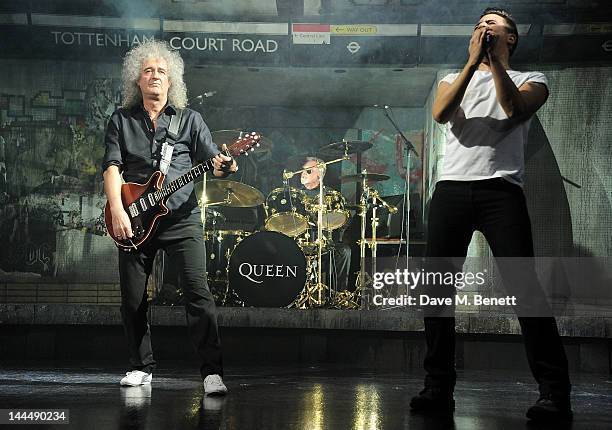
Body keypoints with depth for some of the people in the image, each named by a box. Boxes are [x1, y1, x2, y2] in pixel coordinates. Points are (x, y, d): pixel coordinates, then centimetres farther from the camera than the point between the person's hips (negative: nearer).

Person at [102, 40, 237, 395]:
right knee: (133, 299, 6)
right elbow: (112, 167, -1)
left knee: (198, 292, -13)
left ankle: (212, 372, -12)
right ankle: (142, 367, 22)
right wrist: (117, 211, -16)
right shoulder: (121, 121, 9)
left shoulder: (190, 119, 8)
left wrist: (224, 167, -22)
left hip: (181, 219, -2)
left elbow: (211, 163, 3)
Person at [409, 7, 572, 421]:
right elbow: (440, 113, 0)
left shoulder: (531, 80, 18)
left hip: (501, 188, -3)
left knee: (525, 286, -12)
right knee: (437, 288, -2)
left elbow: (515, 109, -6)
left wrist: (494, 59, -5)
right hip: (451, 188, 3)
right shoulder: (453, 79, 24)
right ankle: (439, 387, 6)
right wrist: (473, 60, -6)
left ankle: (555, 393, -11)